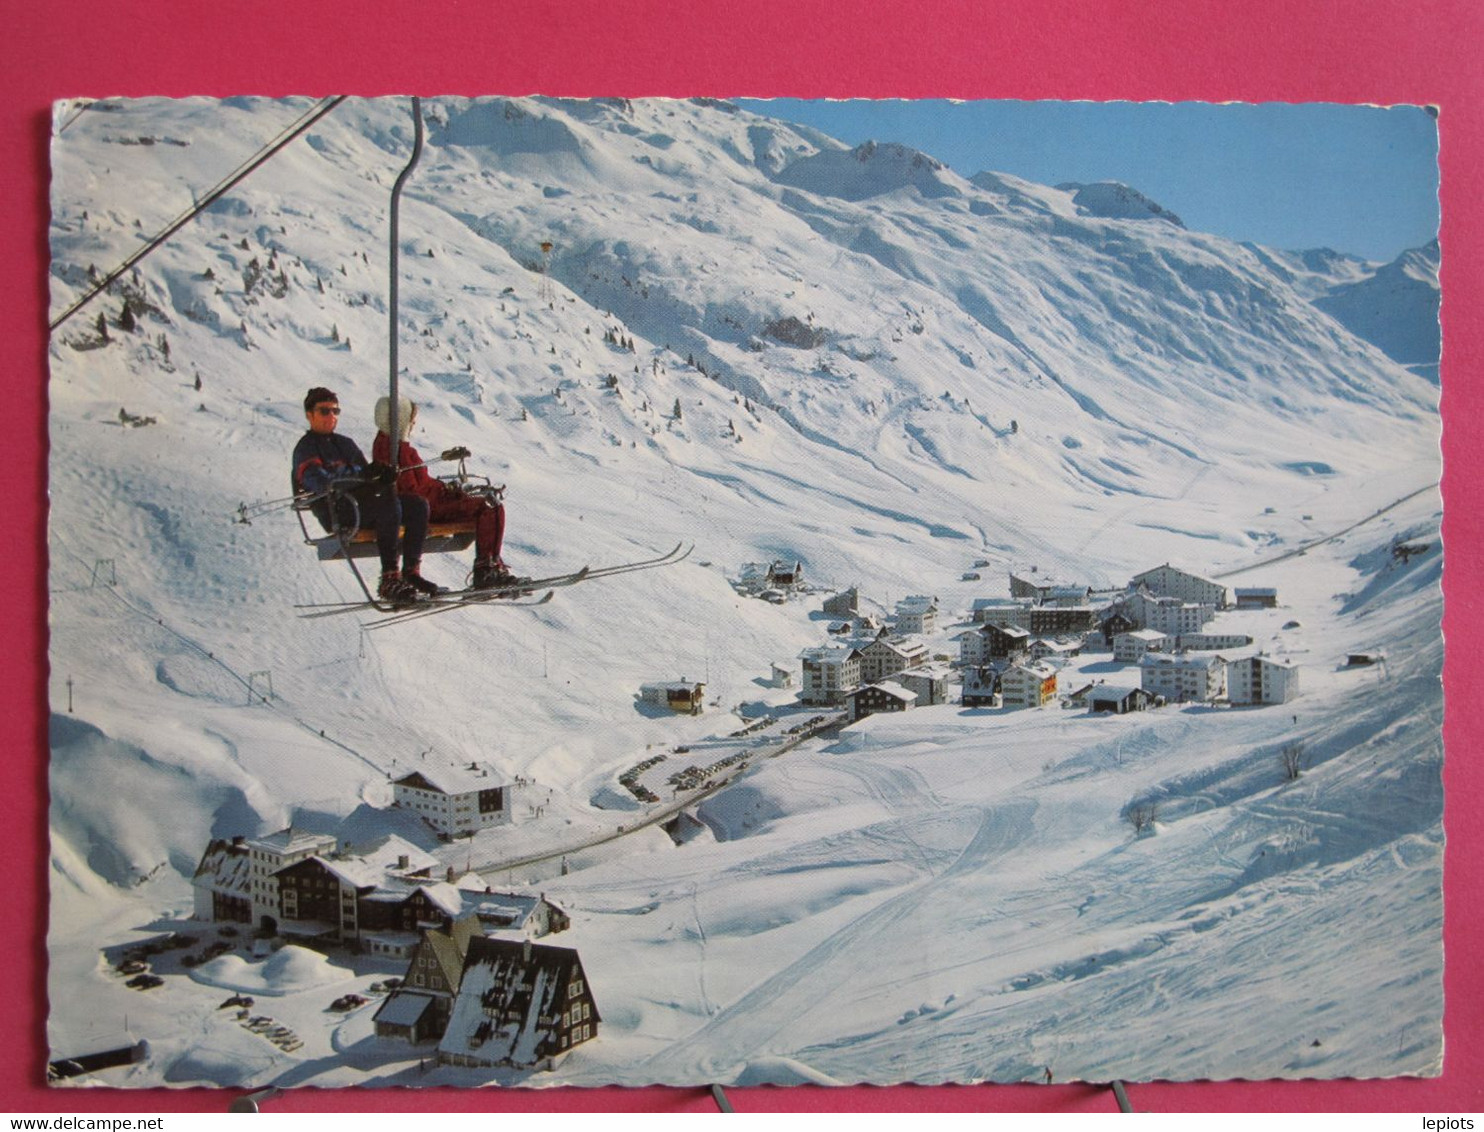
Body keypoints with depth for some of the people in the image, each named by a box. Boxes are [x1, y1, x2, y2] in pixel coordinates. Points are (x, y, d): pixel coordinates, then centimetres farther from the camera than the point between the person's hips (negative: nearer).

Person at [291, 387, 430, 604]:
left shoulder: (345, 443, 26)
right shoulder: (305, 448, 2)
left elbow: (365, 472, 20)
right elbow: (318, 482, -17)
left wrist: (382, 474, -7)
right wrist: (363, 474, -28)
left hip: (360, 501, 7)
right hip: (336, 513, -7)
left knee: (418, 504, -11)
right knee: (389, 504, -33)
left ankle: (411, 571, -14)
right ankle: (390, 579, -37)